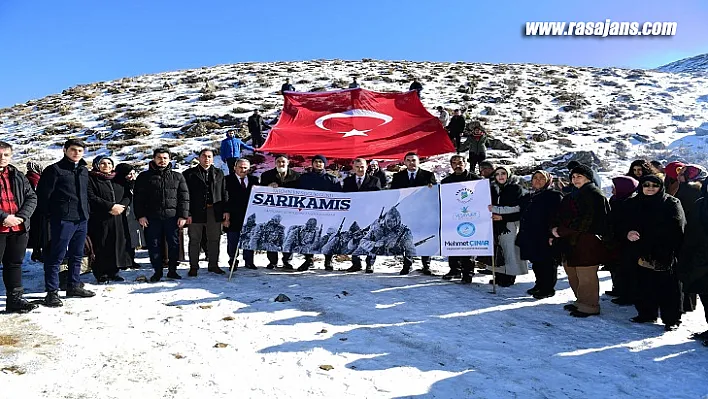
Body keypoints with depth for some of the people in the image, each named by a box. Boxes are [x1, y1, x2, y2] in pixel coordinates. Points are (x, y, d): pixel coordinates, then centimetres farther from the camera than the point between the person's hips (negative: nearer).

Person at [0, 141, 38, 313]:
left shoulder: (18, 176, 12)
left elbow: (31, 197, 8)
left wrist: (22, 216, -7)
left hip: (19, 228, 5)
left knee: (15, 264, 13)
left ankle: (15, 299, 23)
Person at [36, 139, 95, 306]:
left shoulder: (84, 170, 15)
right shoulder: (55, 169, -5)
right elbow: (43, 194, -8)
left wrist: (86, 213, 15)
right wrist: (50, 215, -6)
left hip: (82, 219, 7)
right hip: (63, 220, -7)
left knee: (77, 255, 15)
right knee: (56, 256, -3)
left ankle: (73, 286, 26)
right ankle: (52, 292, 3)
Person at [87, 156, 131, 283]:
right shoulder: (90, 179, 0)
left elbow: (127, 195, 12)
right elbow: (91, 198, -12)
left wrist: (121, 206, -8)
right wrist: (111, 206, -17)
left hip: (117, 218, 5)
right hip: (99, 219, -5)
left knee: (117, 243, 4)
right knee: (101, 246, -4)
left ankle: (113, 271, 13)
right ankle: (101, 274, 4)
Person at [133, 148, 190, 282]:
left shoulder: (177, 177, 10)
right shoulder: (144, 177, 9)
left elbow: (184, 197, 7)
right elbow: (138, 198, 6)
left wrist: (183, 216, -1)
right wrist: (140, 215, -4)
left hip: (172, 217, 0)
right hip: (152, 218, 0)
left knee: (174, 244, 3)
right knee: (154, 245, 4)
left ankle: (172, 270, 16)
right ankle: (157, 271, 16)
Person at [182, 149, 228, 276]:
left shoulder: (219, 174, 12)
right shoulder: (189, 174, 2)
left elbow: (224, 193, 10)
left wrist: (226, 210, 2)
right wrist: (187, 213, -10)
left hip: (214, 212, 2)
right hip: (196, 212, -2)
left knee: (214, 239, 9)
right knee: (194, 240, 5)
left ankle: (213, 265, 21)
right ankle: (193, 267, 16)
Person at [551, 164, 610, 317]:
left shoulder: (593, 194, -10)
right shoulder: (573, 195, 19)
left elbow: (586, 221, -19)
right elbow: (562, 217, 20)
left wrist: (561, 231, -17)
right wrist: (555, 229, 2)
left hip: (587, 242, -9)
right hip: (571, 241, 10)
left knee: (586, 276, -4)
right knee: (572, 273, 15)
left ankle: (590, 306, 7)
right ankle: (581, 301, 28)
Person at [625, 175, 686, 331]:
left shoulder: (672, 203, -4)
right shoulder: (635, 204, 9)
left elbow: (676, 230, -11)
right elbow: (628, 224, 10)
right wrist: (629, 233, -14)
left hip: (666, 255, -4)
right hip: (642, 254, 4)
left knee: (668, 287, 1)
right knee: (645, 285, 12)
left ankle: (672, 319, 11)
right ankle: (646, 313, 25)